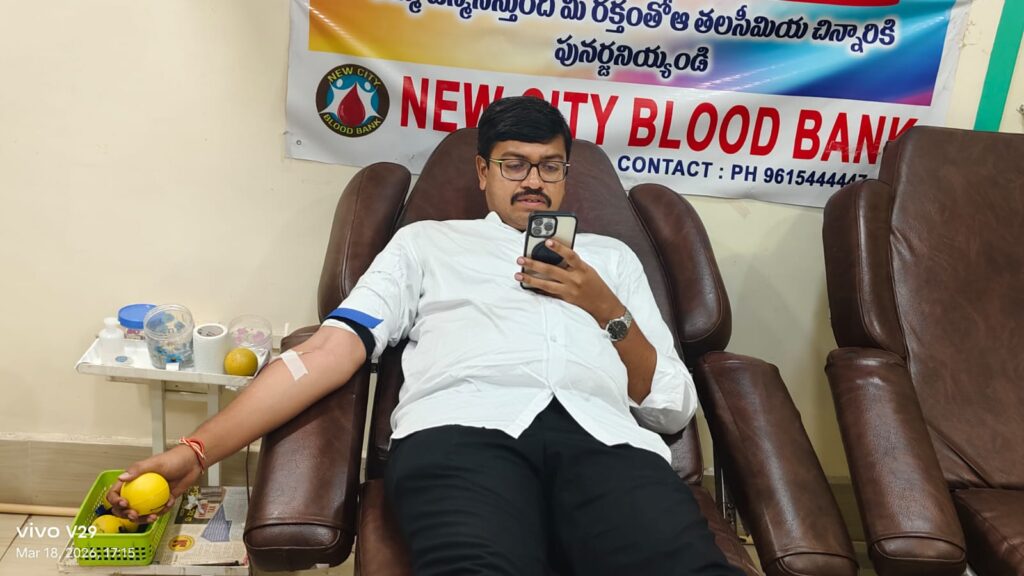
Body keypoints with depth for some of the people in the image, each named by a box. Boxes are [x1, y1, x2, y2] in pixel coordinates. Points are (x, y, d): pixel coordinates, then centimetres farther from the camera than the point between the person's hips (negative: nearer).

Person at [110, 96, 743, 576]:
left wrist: (610, 311, 8)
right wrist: (197, 450, 1)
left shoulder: (611, 256, 31)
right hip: (462, 430, -1)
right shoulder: (427, 242, 26)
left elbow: (675, 408, 24)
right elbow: (329, 349, 12)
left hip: (605, 436, 2)